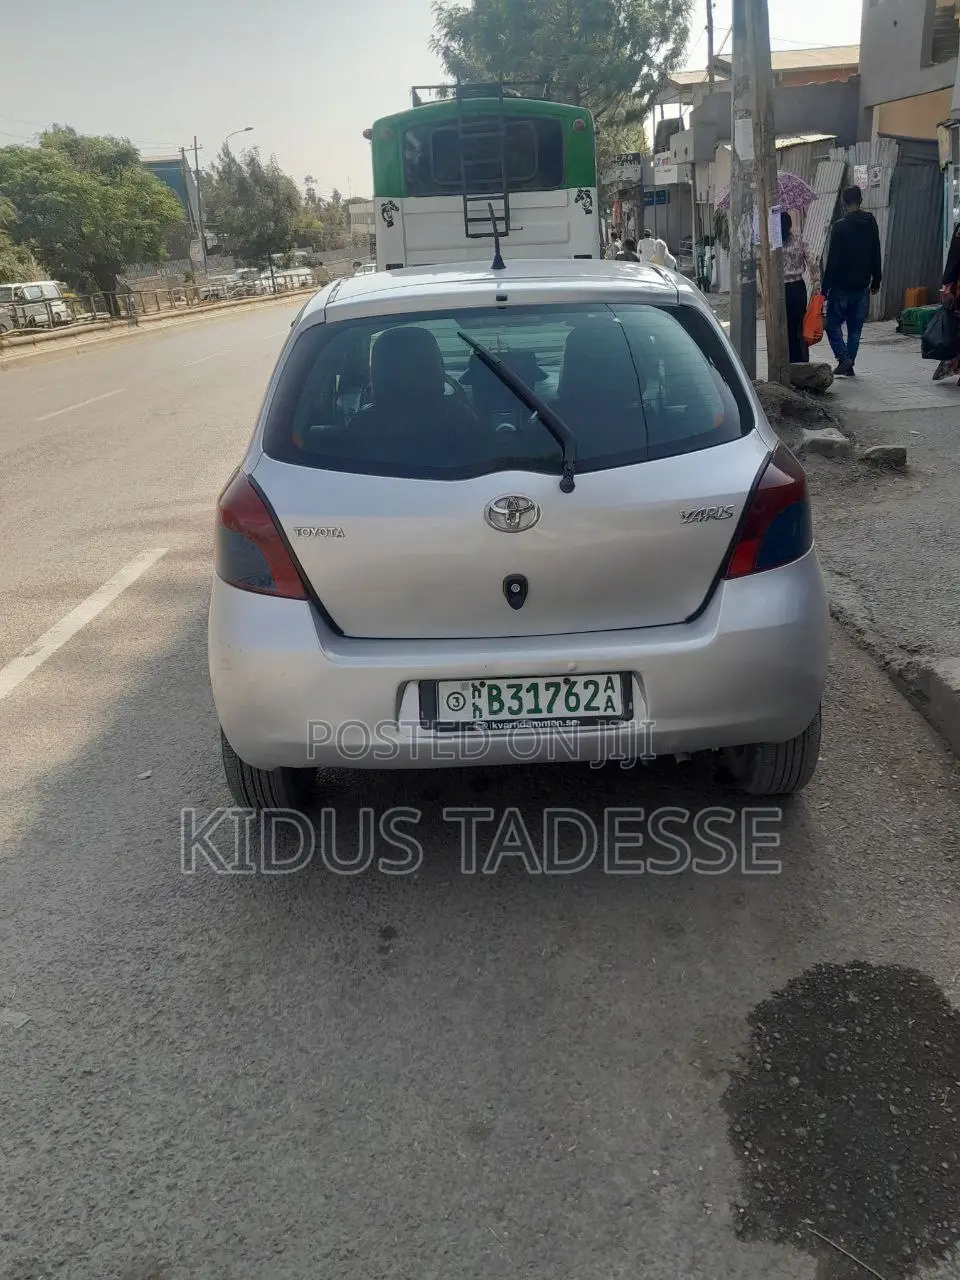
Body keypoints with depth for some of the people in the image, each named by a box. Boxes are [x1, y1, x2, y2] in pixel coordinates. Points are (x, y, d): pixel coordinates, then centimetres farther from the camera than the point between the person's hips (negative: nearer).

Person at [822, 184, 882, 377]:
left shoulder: (840, 227, -13)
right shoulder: (871, 224, 5)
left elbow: (833, 260, -15)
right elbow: (876, 256, 12)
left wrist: (825, 287, -10)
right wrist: (876, 282, 21)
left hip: (841, 285, -5)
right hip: (862, 285, 5)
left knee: (833, 324, 5)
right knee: (855, 327, 11)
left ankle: (844, 359, -11)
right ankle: (849, 365, 14)